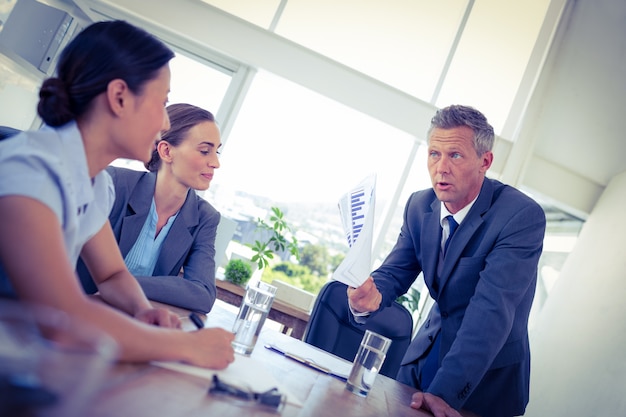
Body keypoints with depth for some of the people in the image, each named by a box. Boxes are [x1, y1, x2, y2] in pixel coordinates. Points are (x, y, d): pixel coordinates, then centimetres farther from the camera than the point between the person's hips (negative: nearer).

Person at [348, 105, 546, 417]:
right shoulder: (419, 205, -6)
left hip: (489, 371, -5)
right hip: (428, 352, 5)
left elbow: (491, 309, -31)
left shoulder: (523, 216, -24)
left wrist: (445, 391, -38)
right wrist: (372, 295, -25)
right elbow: (396, 270, -1)